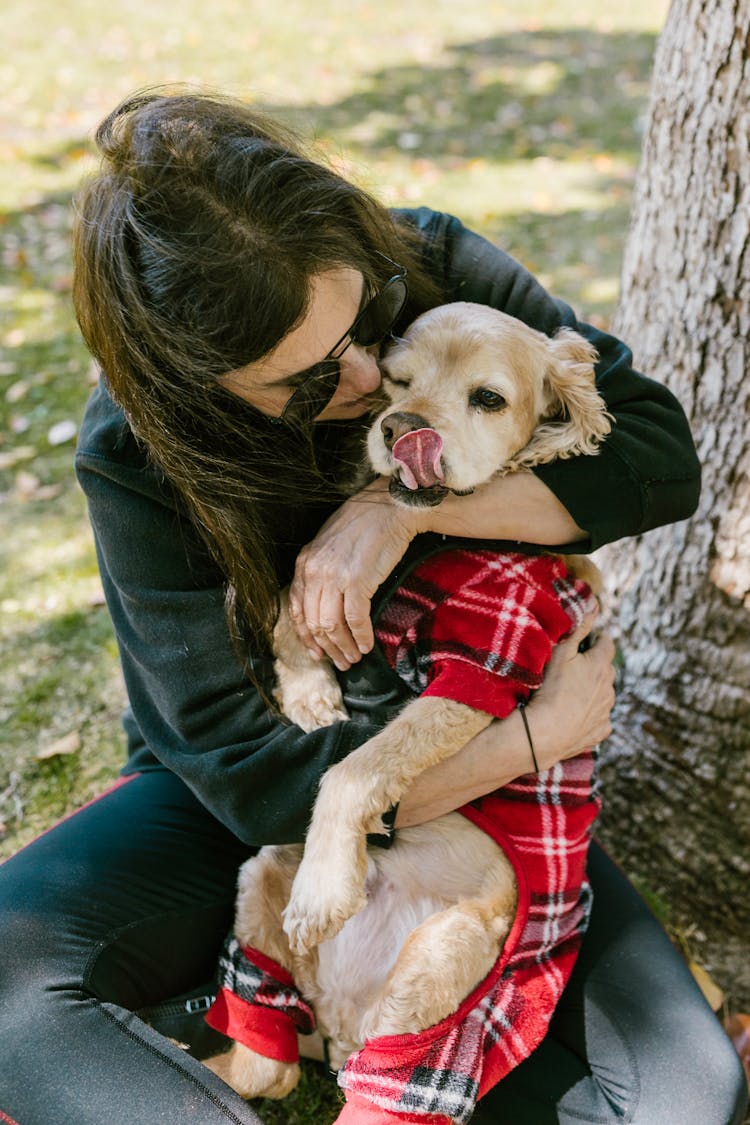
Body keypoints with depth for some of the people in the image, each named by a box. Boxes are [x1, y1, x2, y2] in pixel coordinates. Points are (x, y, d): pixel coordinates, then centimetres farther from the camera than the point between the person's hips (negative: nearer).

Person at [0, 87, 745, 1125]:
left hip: (475, 787, 3)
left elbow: (662, 447, -18)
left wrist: (404, 510, -31)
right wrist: (548, 730, -25)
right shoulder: (138, 455, -22)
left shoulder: (429, 263, -16)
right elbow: (250, 778, -23)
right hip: (238, 807, -2)